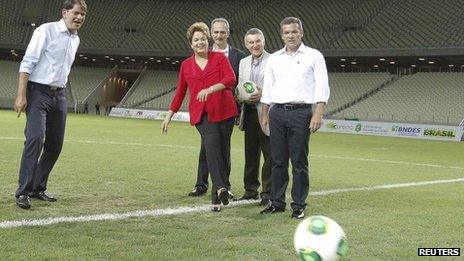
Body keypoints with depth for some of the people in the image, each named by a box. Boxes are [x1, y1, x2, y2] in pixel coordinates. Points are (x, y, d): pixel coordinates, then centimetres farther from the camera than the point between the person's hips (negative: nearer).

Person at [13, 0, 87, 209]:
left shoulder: (75, 39, 14)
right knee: (35, 138, -20)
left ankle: (38, 188, 17)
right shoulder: (46, 31, -8)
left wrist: (60, 92, 17)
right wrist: (21, 96, -20)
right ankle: (24, 192, -17)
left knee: (55, 144, 6)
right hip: (38, 92, -7)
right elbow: (28, 63, -13)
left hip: (59, 95, 8)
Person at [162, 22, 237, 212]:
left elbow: (231, 78, -11)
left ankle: (217, 197, 12)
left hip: (224, 111, 0)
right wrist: (170, 115, 21)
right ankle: (221, 188, -36)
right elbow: (180, 91, 22)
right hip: (201, 114, 1)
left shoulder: (220, 58, 5)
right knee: (212, 144, -24)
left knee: (223, 151, 1)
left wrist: (210, 89, -25)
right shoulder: (186, 65, 14)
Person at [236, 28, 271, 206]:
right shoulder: (243, 63, 15)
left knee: (269, 154, -1)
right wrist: (241, 96, 1)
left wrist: (263, 94, -20)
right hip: (249, 113, 6)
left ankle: (267, 193, 6)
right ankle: (251, 190, 22)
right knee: (250, 154, 13)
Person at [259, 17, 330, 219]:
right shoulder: (274, 58, 14)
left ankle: (299, 205, 6)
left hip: (301, 112, -4)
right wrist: (265, 114, 12)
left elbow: (322, 88, -4)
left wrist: (318, 114, -13)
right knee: (278, 160, 6)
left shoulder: (314, 56, 2)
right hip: (277, 112, 4)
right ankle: (277, 202, 15)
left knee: (299, 162, -2)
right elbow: (267, 88, 18)